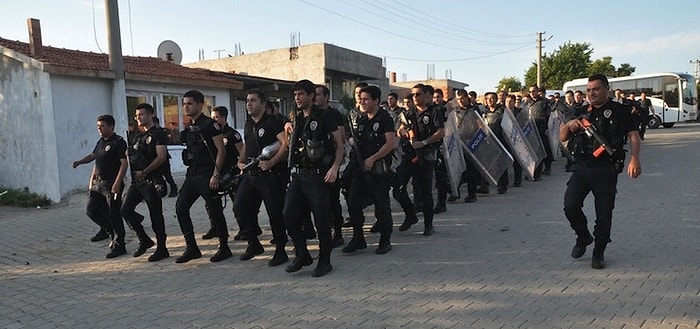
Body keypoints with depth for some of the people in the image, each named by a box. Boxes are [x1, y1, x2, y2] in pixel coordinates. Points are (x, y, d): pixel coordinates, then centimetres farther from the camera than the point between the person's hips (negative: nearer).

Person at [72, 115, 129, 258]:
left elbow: (124, 163, -17)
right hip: (98, 182, 9)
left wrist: (117, 183, -23)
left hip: (112, 183, -9)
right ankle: (108, 229, 34)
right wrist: (80, 162, 9)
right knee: (91, 209, 11)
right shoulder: (101, 142, 16)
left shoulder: (118, 142, -11)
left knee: (113, 214, -5)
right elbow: (93, 156, 28)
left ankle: (119, 245, 3)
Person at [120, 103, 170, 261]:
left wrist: (144, 172, -18)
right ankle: (144, 240, 20)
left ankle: (162, 249, 9)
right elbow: (132, 157, 23)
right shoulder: (138, 137, 18)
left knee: (156, 215, -2)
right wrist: (134, 173, 7)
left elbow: (161, 157, -17)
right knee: (125, 209, 5)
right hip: (137, 180, 8)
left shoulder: (158, 134, -7)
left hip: (152, 181, -8)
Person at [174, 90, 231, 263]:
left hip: (207, 175, -8)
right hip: (192, 174, 8)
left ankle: (224, 248, 13)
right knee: (180, 208, 2)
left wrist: (216, 174, -18)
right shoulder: (189, 128, 16)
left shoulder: (210, 124, -8)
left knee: (214, 211, -2)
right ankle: (192, 248, 11)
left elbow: (221, 150, -13)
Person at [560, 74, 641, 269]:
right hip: (581, 167, 3)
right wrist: (568, 126, -7)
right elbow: (562, 138, 15)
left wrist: (634, 159, -22)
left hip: (606, 170, -3)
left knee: (604, 214, 1)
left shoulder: (619, 111, 4)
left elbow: (633, 136, -5)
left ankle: (599, 253, 18)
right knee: (570, 205, -11)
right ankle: (583, 237, 16)